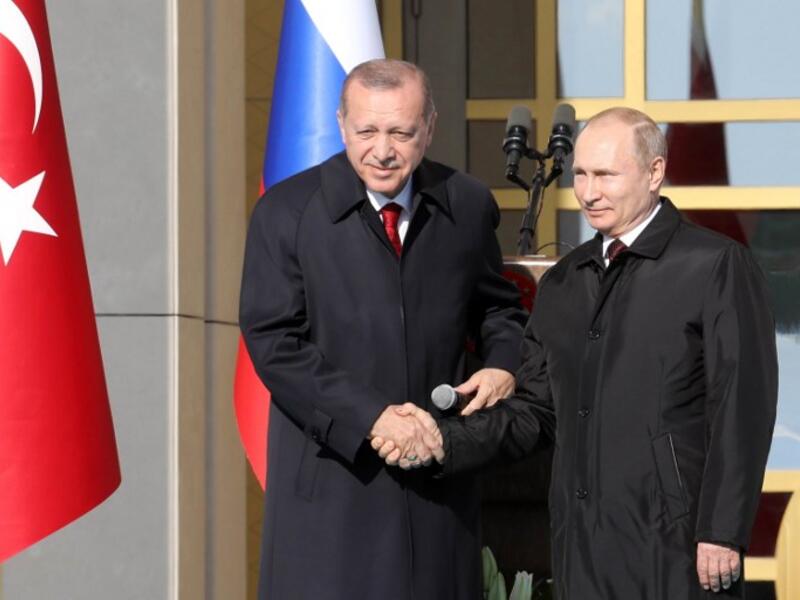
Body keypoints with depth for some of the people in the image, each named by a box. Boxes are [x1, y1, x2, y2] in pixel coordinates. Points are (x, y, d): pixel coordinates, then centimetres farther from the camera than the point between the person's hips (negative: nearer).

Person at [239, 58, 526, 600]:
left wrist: (504, 363, -3)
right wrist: (370, 416, -19)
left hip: (439, 465, 3)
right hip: (331, 477, -3)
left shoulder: (468, 206, 5)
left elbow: (495, 306, 20)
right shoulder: (287, 211, -5)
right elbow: (273, 342, -10)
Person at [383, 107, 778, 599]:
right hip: (583, 550, 6)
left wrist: (722, 534, -13)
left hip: (675, 546, -6)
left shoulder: (716, 266, -4)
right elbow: (535, 411, 14)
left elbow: (742, 411, -9)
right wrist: (446, 442, -2)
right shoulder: (562, 284, 16)